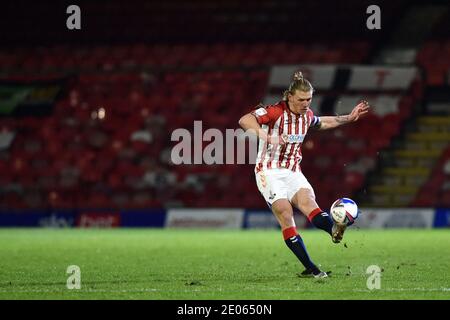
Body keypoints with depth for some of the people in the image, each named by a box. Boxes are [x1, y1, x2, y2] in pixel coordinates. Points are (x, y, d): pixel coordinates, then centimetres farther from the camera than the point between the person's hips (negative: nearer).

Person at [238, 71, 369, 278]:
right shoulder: (275, 112, -14)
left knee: (308, 201, -24)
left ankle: (335, 230, -55)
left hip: (293, 172, 5)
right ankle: (310, 268, -21)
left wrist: (349, 118, 29)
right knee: (285, 215, -19)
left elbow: (322, 123, 33)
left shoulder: (306, 115, 9)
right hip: (270, 171, -5)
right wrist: (267, 136, -39)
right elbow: (244, 121, -26)